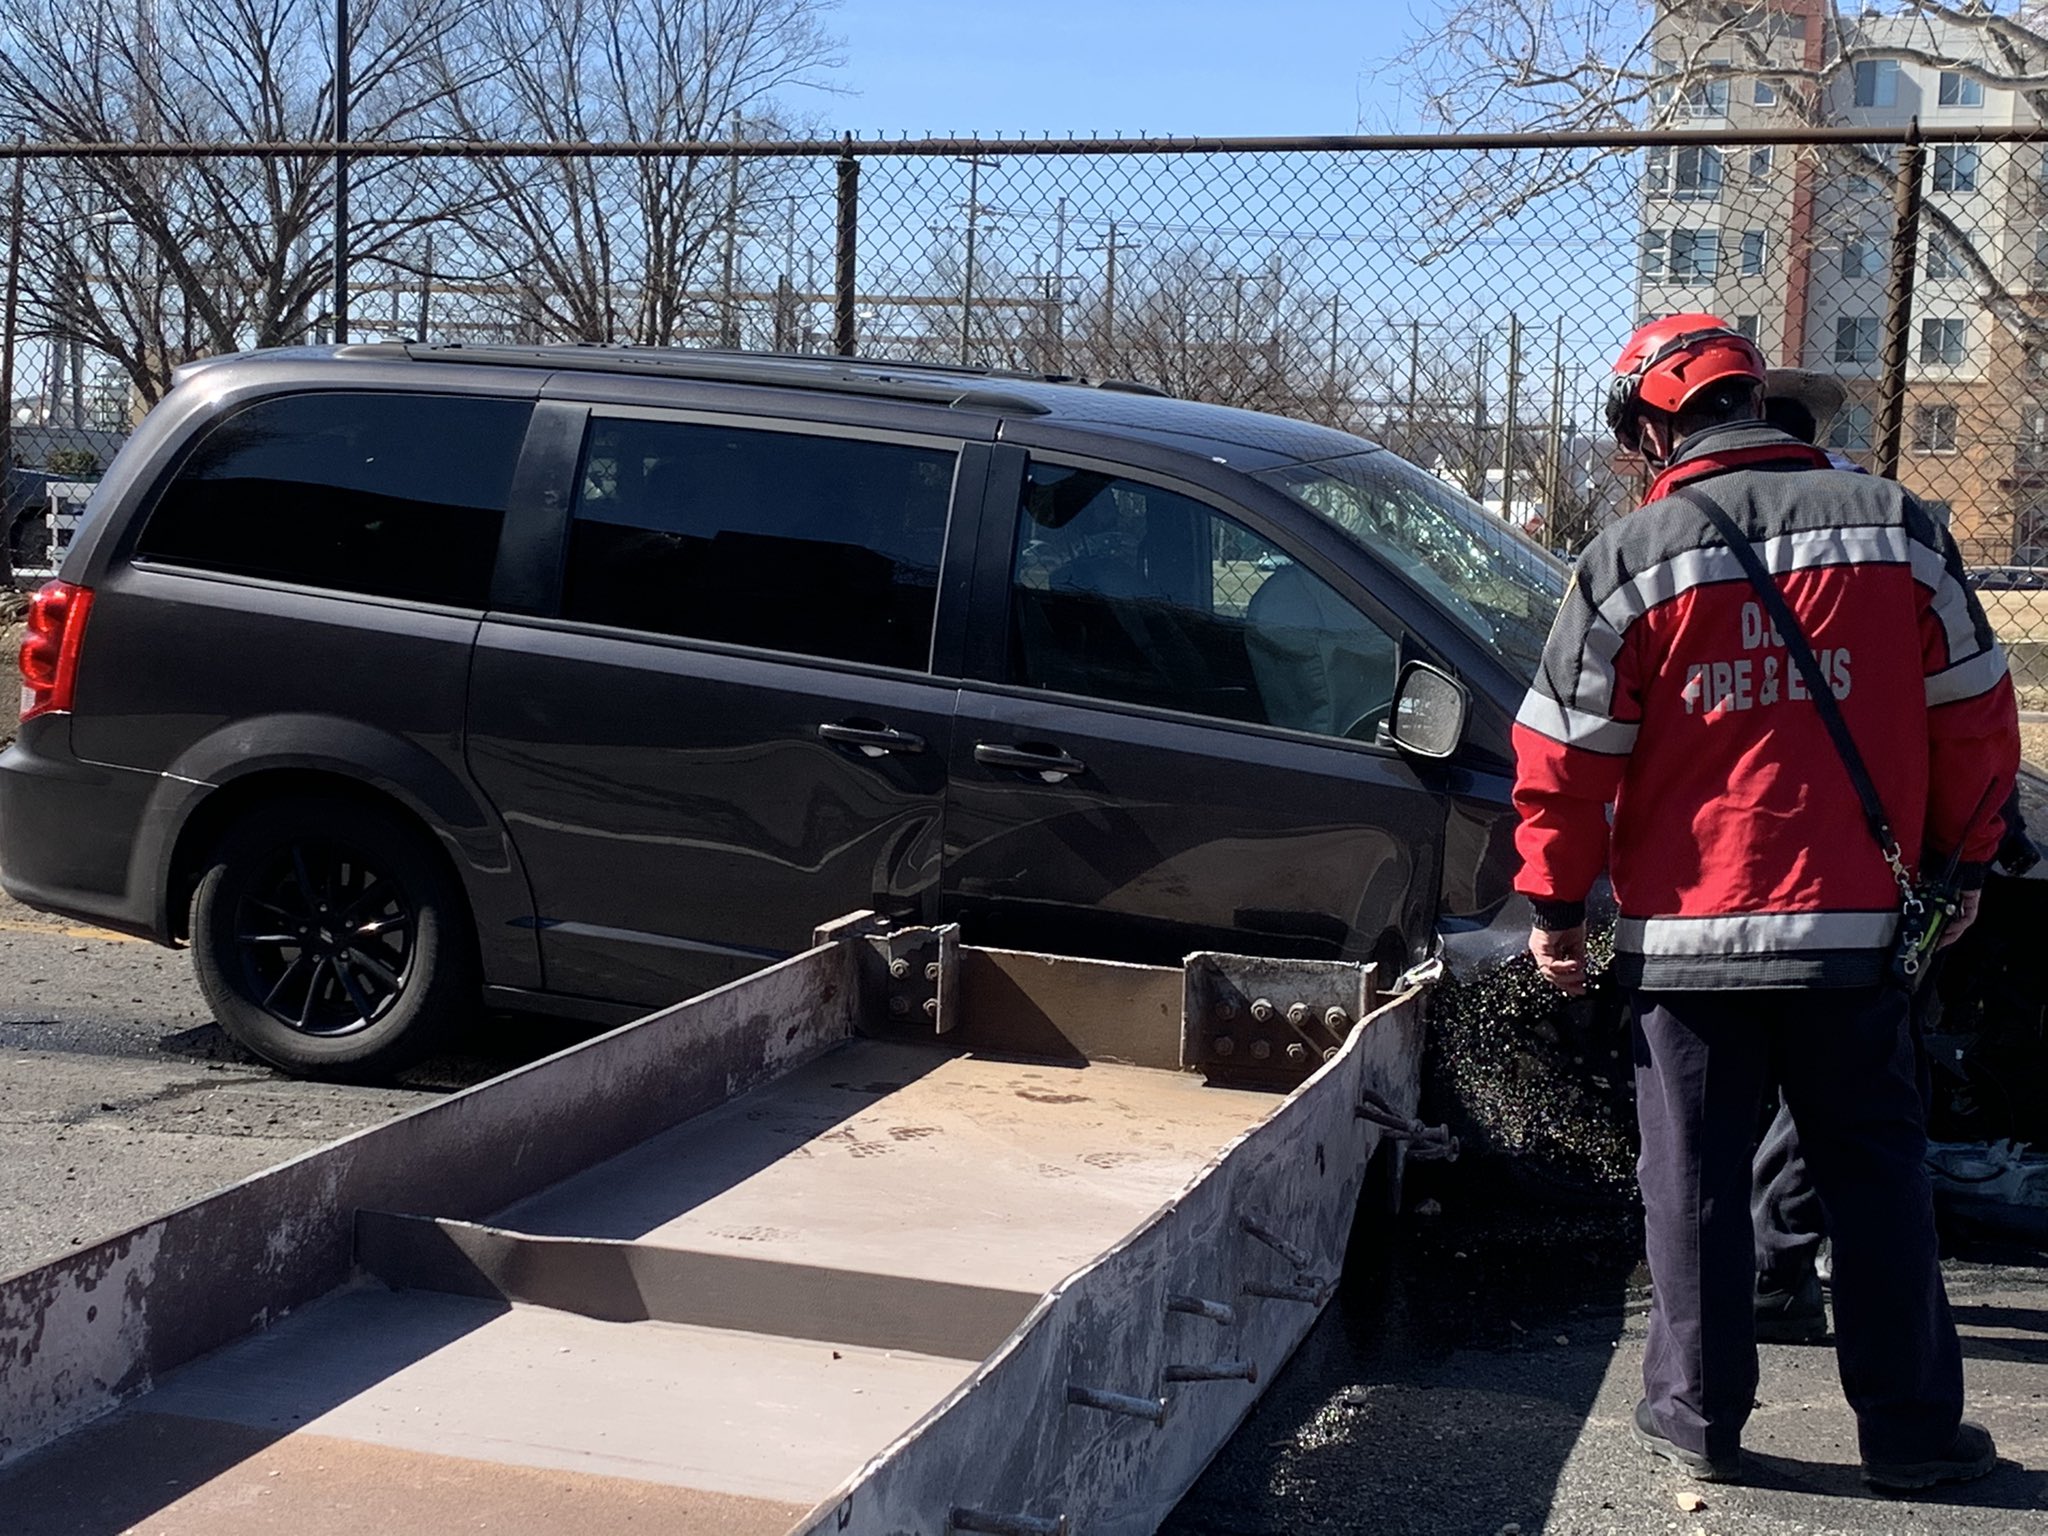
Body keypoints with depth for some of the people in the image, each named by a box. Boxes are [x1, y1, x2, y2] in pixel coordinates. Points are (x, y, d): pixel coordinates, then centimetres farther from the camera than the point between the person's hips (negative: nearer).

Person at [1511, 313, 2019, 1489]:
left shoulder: (1631, 559, -6)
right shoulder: (1896, 527, 0)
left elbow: (1566, 754, -4)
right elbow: (1974, 713, 5)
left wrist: (1557, 906, 7)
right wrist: (1964, 859, 18)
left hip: (1687, 931, -2)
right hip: (1854, 924, 2)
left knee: (1697, 1180, 9)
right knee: (1877, 1172, 12)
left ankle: (1699, 1415, 17)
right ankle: (1912, 1428, 18)